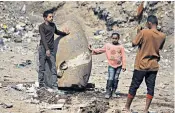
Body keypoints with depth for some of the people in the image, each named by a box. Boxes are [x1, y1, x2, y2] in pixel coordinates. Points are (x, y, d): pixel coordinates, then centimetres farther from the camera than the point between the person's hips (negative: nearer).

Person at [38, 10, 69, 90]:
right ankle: (41, 83, 8)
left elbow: (56, 32, 40)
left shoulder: (53, 25, 17)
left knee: (53, 67, -3)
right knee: (42, 67, -1)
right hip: (43, 48, -5)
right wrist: (47, 49, -22)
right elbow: (43, 38, -13)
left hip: (51, 49, 5)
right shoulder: (42, 26, -3)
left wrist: (65, 33, 31)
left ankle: (54, 85, -4)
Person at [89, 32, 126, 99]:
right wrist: (92, 50, 3)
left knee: (116, 79, 6)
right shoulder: (107, 45, 2)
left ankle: (113, 92, 16)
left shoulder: (121, 47, 0)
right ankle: (108, 92, -4)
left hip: (119, 66, 1)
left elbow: (123, 57, -1)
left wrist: (124, 66, -5)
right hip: (111, 65, -1)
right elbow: (100, 50, 9)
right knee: (110, 79, -10)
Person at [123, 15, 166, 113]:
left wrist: (139, 34, 7)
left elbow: (134, 44, -7)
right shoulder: (162, 36, 1)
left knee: (134, 86, 7)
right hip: (154, 66, 3)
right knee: (150, 88, 7)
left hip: (141, 65, -3)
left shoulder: (144, 32, -14)